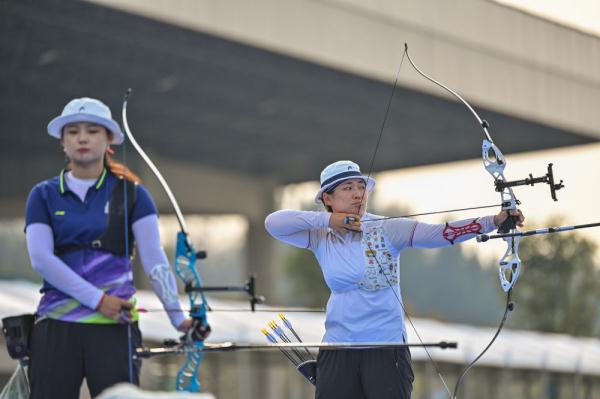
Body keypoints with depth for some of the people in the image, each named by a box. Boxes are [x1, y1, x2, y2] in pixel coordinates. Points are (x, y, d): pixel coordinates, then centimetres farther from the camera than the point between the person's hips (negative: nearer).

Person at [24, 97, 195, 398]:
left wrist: (177, 315, -16)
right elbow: (40, 258, -4)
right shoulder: (44, 195, 8)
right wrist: (97, 300, -14)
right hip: (55, 327, 1)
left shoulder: (130, 193, 5)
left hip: (115, 326, -1)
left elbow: (154, 259, -3)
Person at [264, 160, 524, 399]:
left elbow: (440, 233, -18)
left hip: (386, 346, -3)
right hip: (337, 348, 3)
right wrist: (328, 219, -14)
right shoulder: (320, 237, 3)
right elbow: (273, 223, -6)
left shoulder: (386, 229, -7)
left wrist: (493, 222, -32)